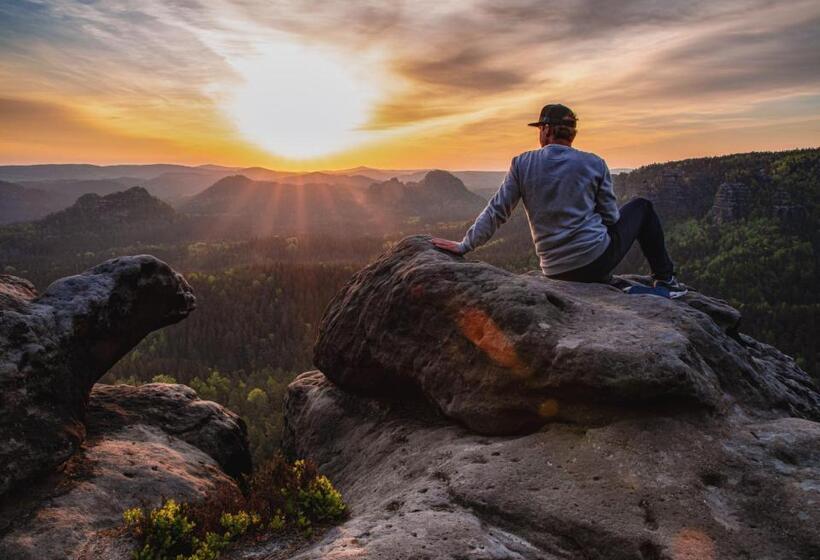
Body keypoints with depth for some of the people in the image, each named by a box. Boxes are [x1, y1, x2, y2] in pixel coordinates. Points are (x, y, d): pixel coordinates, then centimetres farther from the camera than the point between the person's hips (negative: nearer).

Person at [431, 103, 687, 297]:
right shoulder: (595, 164, -3)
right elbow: (611, 217, 1)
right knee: (642, 207, 23)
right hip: (597, 258, -2)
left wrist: (464, 245, 6)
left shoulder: (522, 164, -2)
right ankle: (665, 279, 24)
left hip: (557, 273, 3)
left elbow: (496, 212, -2)